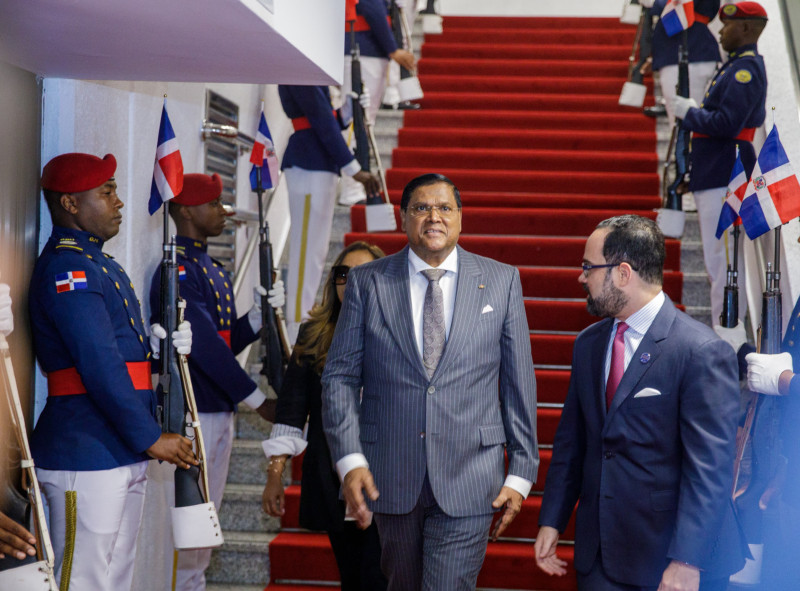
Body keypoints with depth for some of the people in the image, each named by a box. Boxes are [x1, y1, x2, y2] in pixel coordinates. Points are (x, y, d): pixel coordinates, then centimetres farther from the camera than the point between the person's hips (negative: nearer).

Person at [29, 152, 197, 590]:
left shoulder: (98, 264, 18)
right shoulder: (66, 267, -14)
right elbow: (99, 365, -20)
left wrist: (154, 345, 3)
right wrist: (150, 438, -17)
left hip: (123, 454, 10)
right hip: (84, 457, -10)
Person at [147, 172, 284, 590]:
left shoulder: (213, 270, 15)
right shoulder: (178, 270, -14)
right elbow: (205, 344, -19)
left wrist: (261, 310, -2)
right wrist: (257, 399, -16)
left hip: (221, 408, 9)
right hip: (191, 410, -9)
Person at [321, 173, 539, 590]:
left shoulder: (501, 281, 2)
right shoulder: (366, 282, 2)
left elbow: (518, 382, 3)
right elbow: (340, 376, 1)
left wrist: (521, 472, 1)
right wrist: (349, 459, -11)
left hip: (469, 478, -1)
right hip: (390, 475, 2)